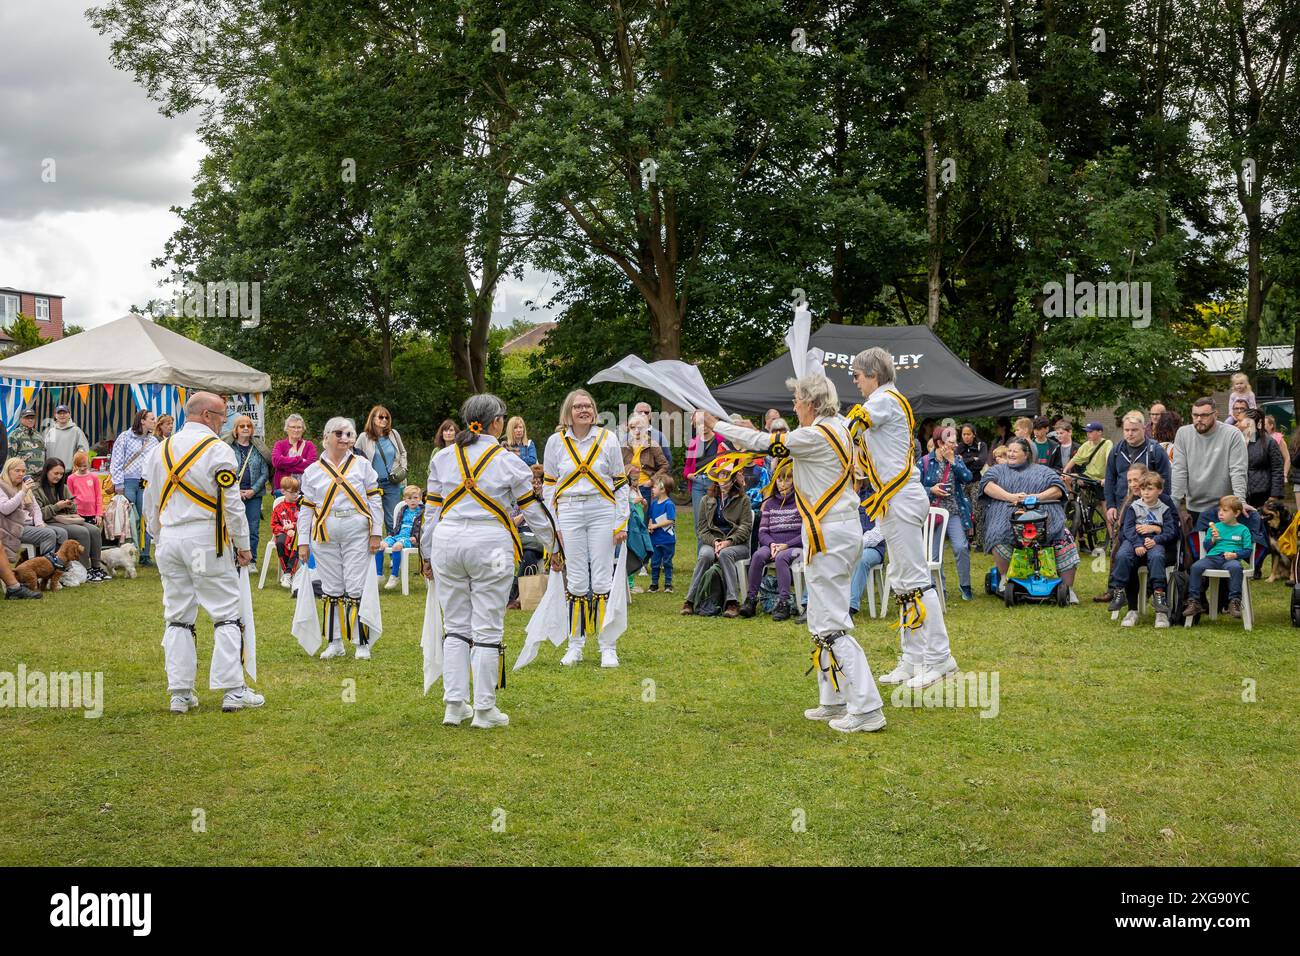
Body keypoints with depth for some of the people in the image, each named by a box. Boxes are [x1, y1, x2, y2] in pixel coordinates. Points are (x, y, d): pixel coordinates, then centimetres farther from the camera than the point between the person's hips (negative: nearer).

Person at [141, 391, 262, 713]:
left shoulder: (158, 451, 11)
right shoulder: (218, 450, -9)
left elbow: (149, 505, 15)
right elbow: (232, 503, -11)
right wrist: (243, 544, -2)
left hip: (169, 541, 6)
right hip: (206, 541, -6)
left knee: (177, 617, 9)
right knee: (226, 614, 0)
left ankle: (180, 693, 9)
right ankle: (233, 690, -2)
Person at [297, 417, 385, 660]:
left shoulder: (361, 465, 6)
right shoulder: (312, 471, 9)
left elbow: (374, 499, 4)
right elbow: (306, 508, 10)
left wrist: (376, 533, -2)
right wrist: (303, 542, 6)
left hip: (357, 533, -2)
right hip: (325, 535, 2)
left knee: (357, 590, -3)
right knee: (331, 591, 7)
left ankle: (362, 644, 7)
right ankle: (335, 643, 17)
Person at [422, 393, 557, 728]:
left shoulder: (442, 458, 8)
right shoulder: (509, 462, -1)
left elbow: (431, 509, 11)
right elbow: (534, 511, 5)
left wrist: (428, 553, 20)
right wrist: (554, 547, 17)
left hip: (447, 541, 4)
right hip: (490, 544, -4)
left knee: (455, 626, 12)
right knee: (488, 629, 3)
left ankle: (454, 705, 13)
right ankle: (484, 709, 6)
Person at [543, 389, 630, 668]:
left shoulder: (607, 439, 4)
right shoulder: (556, 442, 6)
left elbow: (621, 484, 7)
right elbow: (549, 485, 11)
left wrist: (621, 524, 2)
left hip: (602, 512, -1)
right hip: (569, 513, 1)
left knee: (603, 579, -1)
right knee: (576, 580, 2)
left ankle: (608, 647, 5)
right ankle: (575, 645, 12)